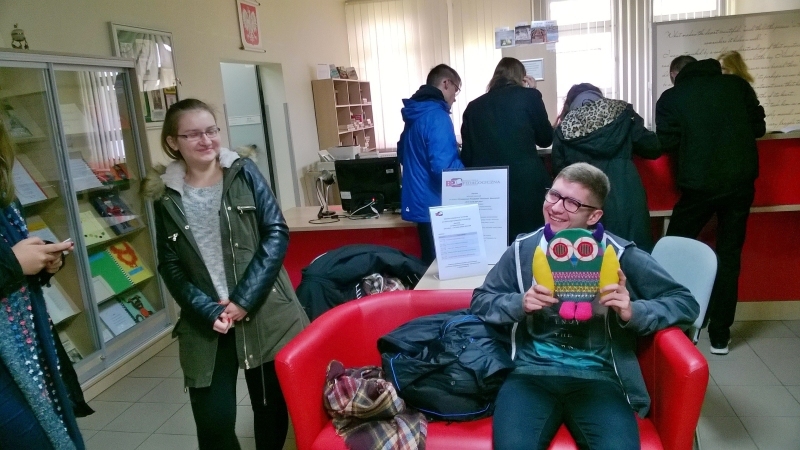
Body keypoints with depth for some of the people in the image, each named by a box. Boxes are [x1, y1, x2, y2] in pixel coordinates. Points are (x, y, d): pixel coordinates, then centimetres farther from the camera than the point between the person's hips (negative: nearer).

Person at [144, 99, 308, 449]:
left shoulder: (244, 173, 1)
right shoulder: (166, 197, 5)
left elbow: (277, 234, -5)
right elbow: (171, 267, 4)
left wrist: (244, 299, -12)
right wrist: (208, 311, -10)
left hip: (266, 314, 0)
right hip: (207, 324, 1)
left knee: (273, 408, 10)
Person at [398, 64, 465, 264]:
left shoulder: (415, 113, 11)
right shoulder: (437, 116, -18)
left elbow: (403, 156, 22)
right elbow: (443, 167, -27)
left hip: (419, 201, 9)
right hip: (435, 205, -9)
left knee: (431, 262, 18)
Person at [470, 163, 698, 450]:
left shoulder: (620, 254, 1)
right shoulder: (523, 249, 7)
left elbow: (685, 302, 5)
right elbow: (480, 301, 12)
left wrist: (633, 312, -14)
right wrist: (520, 304, -8)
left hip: (598, 377, 0)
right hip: (531, 372, 0)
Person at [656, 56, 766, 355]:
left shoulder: (671, 97, 2)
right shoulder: (737, 84, 8)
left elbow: (667, 143, -5)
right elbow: (758, 128, 9)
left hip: (700, 184, -2)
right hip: (741, 180, 3)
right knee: (729, 255, 9)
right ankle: (720, 335, 13)